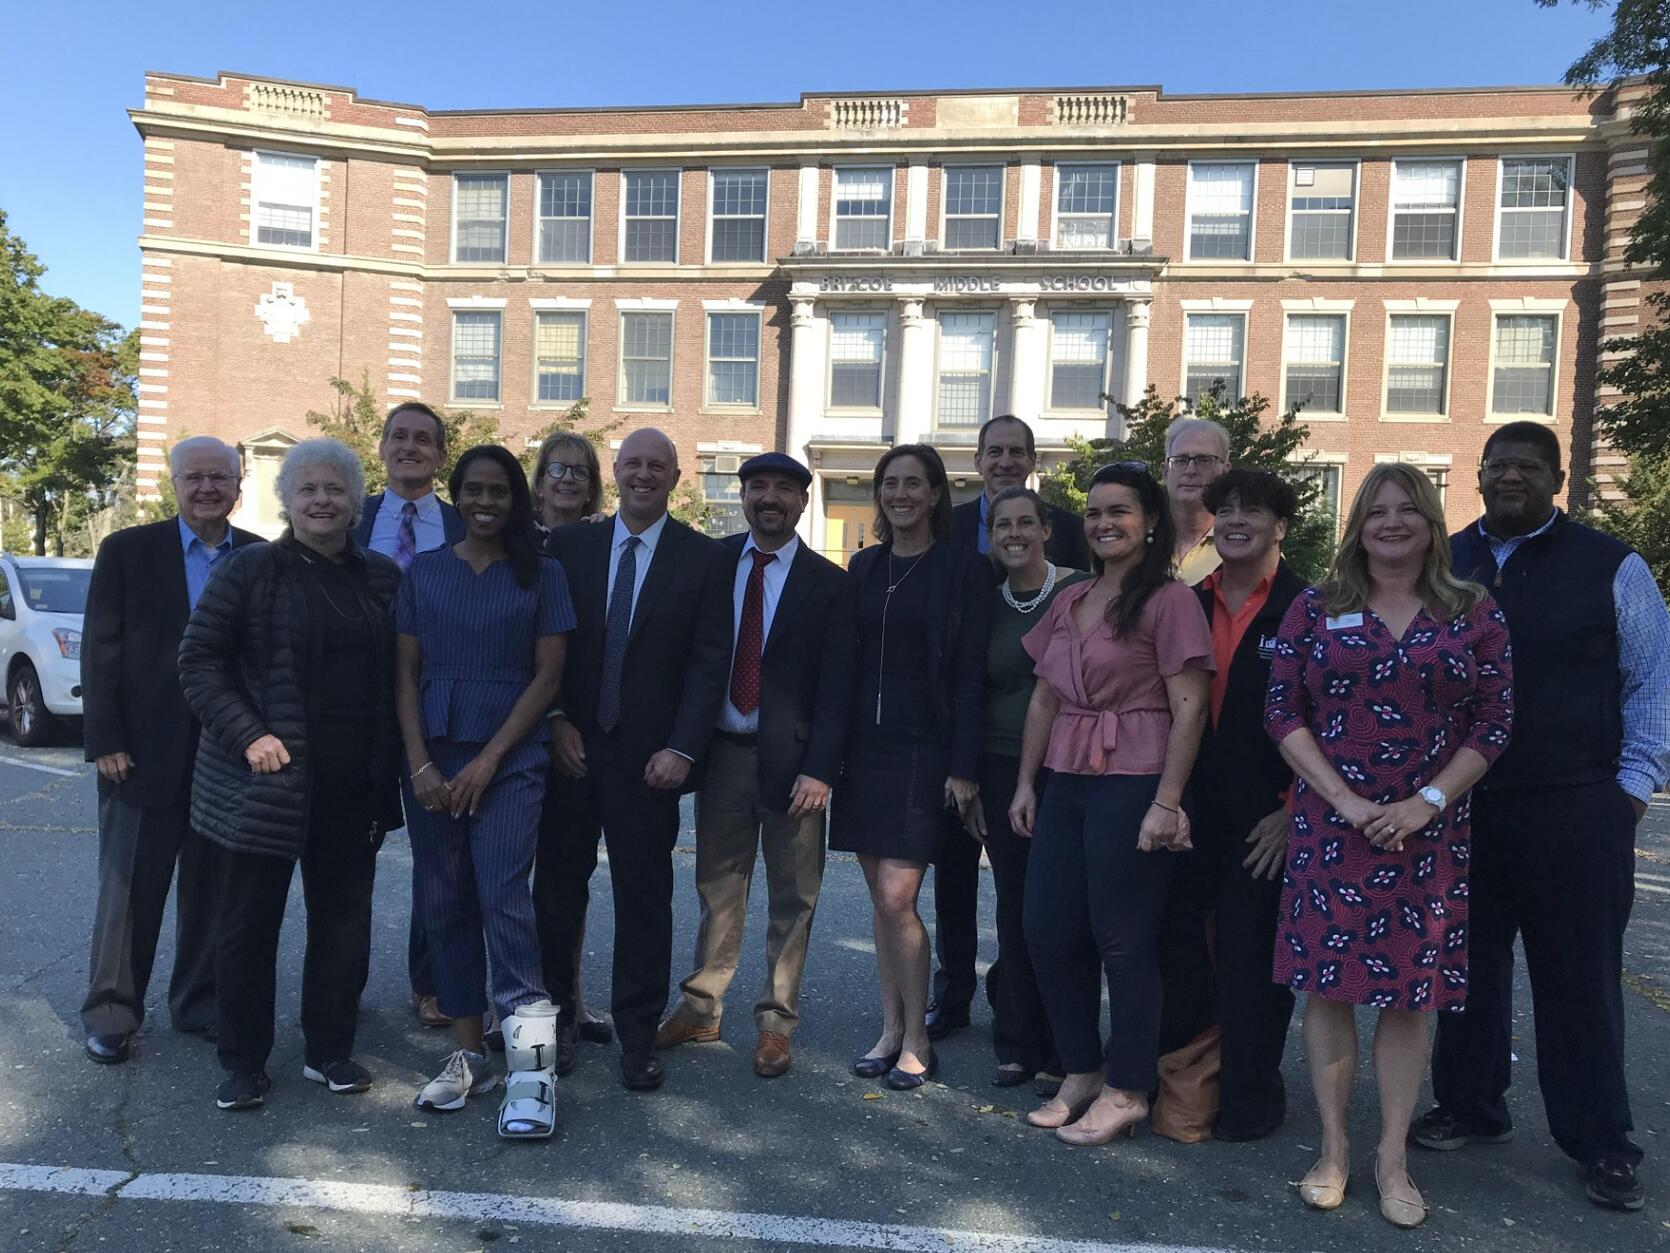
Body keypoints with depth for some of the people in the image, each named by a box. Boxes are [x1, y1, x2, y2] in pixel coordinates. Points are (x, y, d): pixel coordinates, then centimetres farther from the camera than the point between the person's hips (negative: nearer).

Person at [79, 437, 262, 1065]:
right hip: (145, 754, -1)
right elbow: (99, 652, -2)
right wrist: (105, 741, -8)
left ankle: (200, 1004, 27)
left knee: (211, 891, 12)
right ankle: (111, 1015, 22)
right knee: (129, 892, 9)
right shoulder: (127, 551, 0)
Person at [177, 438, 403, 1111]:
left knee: (344, 918, 9)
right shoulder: (250, 569, -2)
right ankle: (243, 1063, 21)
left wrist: (389, 766, 3)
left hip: (353, 787, 3)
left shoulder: (381, 576, 8)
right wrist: (249, 735, -15)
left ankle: (329, 1050, 24)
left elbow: (396, 676, 13)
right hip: (265, 779, -3)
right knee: (249, 922, 6)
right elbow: (198, 661, -4)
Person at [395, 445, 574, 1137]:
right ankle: (467, 1054, 16)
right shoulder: (423, 572, 10)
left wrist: (489, 759, -9)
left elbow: (548, 675, -2)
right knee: (445, 905, 6)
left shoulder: (541, 574, 3)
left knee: (502, 900, -13)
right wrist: (421, 764, -5)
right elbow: (406, 672, 7)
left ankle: (530, 1066, -7)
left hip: (509, 760, -3)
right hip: (432, 759, 3)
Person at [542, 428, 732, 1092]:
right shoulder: (568, 545, 6)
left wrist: (682, 747, -11)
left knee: (645, 897, 5)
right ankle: (556, 1015, 27)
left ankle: (638, 1036, 18)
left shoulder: (704, 558, 1)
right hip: (571, 747, 2)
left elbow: (710, 659, -3)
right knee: (559, 886, 10)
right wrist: (556, 721, -5)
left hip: (648, 755, -1)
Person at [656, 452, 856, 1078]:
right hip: (722, 751, 2)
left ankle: (776, 1021, 22)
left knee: (792, 896, 8)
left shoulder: (829, 584, -2)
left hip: (791, 759, -2)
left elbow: (835, 686, -5)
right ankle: (700, 1008, 28)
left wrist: (820, 769, -13)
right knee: (717, 886, 14)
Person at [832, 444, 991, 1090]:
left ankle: (916, 1042, 9)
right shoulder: (864, 566, 11)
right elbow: (846, 659, 12)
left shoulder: (964, 568, -4)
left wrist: (963, 766, -12)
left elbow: (970, 673, -7)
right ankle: (890, 1030, 22)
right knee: (880, 899, 10)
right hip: (864, 745, 5)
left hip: (923, 747, -5)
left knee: (897, 898, -8)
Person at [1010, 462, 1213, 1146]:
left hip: (1132, 782, -7)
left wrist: (1166, 803, -16)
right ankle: (1081, 1072, 26)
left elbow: (1189, 710, -12)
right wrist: (1025, 782, 12)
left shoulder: (1168, 600, -7)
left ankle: (1125, 1091, 17)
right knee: (1046, 930, 9)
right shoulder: (1069, 601, 14)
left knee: (1122, 939, 1)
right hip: (1066, 780, 7)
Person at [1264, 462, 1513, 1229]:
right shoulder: (1316, 609, 3)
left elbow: (1493, 722, 1)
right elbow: (1282, 711, -1)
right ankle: (1334, 1148, 17)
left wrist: (1426, 803, -11)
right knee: (1327, 981, 3)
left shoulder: (1475, 614, 4)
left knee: (1410, 990, 6)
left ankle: (1392, 1158, 19)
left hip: (1428, 832, 0)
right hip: (1329, 826, 0)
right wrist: (1343, 798, -11)